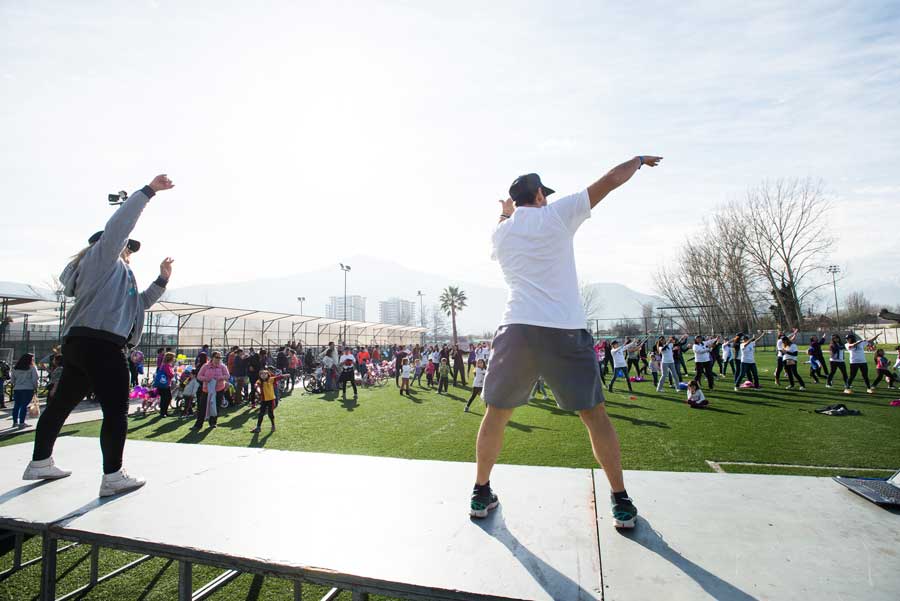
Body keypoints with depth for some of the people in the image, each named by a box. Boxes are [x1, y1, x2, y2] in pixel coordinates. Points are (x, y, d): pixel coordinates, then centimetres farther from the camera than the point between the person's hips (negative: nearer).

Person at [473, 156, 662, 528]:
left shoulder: (500, 232, 16)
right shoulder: (557, 214, 8)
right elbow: (611, 180, 14)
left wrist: (505, 213, 55)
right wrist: (639, 160, 31)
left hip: (516, 331, 2)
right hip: (565, 333, -1)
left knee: (495, 414, 16)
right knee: (595, 416, 13)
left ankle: (481, 494, 25)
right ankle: (621, 503, 22)